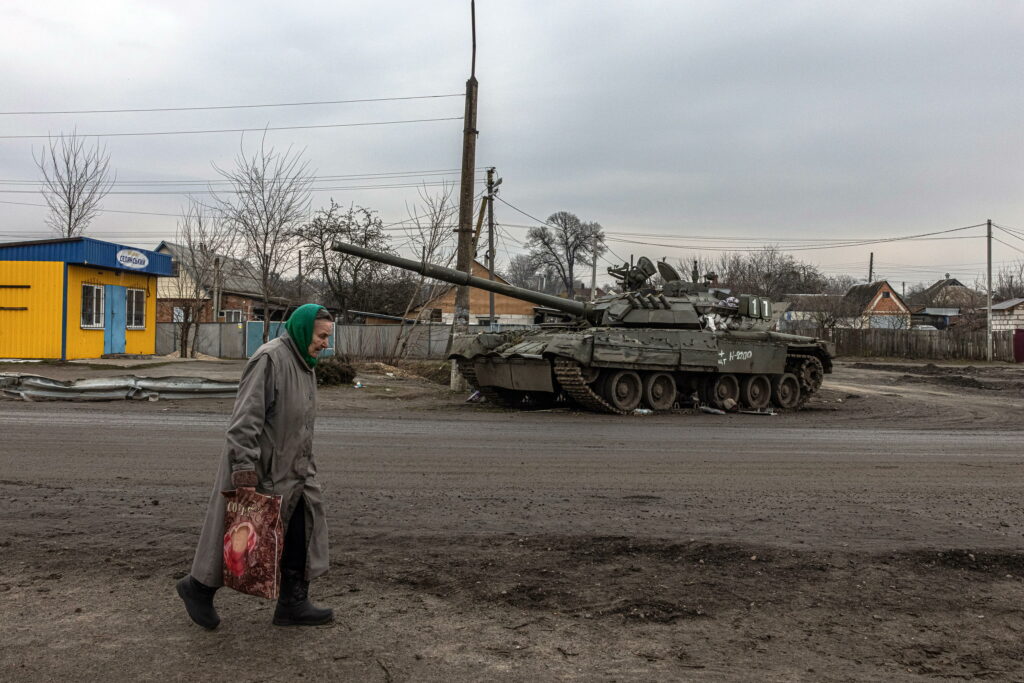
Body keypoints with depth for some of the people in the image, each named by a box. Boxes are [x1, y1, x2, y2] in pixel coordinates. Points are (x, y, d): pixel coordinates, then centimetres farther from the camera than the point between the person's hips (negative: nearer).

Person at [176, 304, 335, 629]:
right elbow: (247, 414, -24)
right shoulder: (269, 359, -19)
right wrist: (244, 464, -28)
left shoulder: (303, 363, 10)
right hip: (260, 466, -9)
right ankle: (198, 587, 28)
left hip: (291, 466, 9)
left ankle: (293, 603, 16)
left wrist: (305, 462, 20)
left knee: (299, 533, 6)